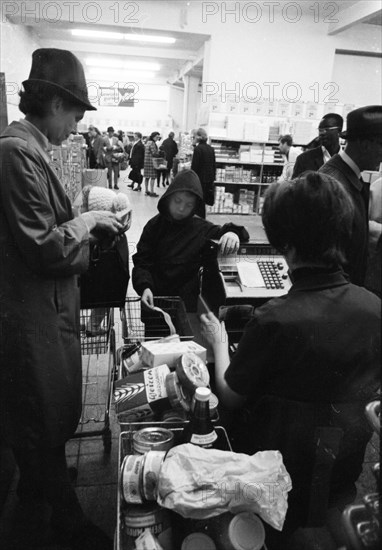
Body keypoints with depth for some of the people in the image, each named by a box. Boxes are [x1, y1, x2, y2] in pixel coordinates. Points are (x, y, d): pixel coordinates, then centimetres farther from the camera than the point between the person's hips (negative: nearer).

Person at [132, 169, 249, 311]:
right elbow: (142, 262, 0)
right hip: (156, 298, 0)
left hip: (188, 301, 0)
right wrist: (145, 287, -19)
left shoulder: (201, 228, 2)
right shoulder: (154, 225, 2)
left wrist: (232, 233, -18)